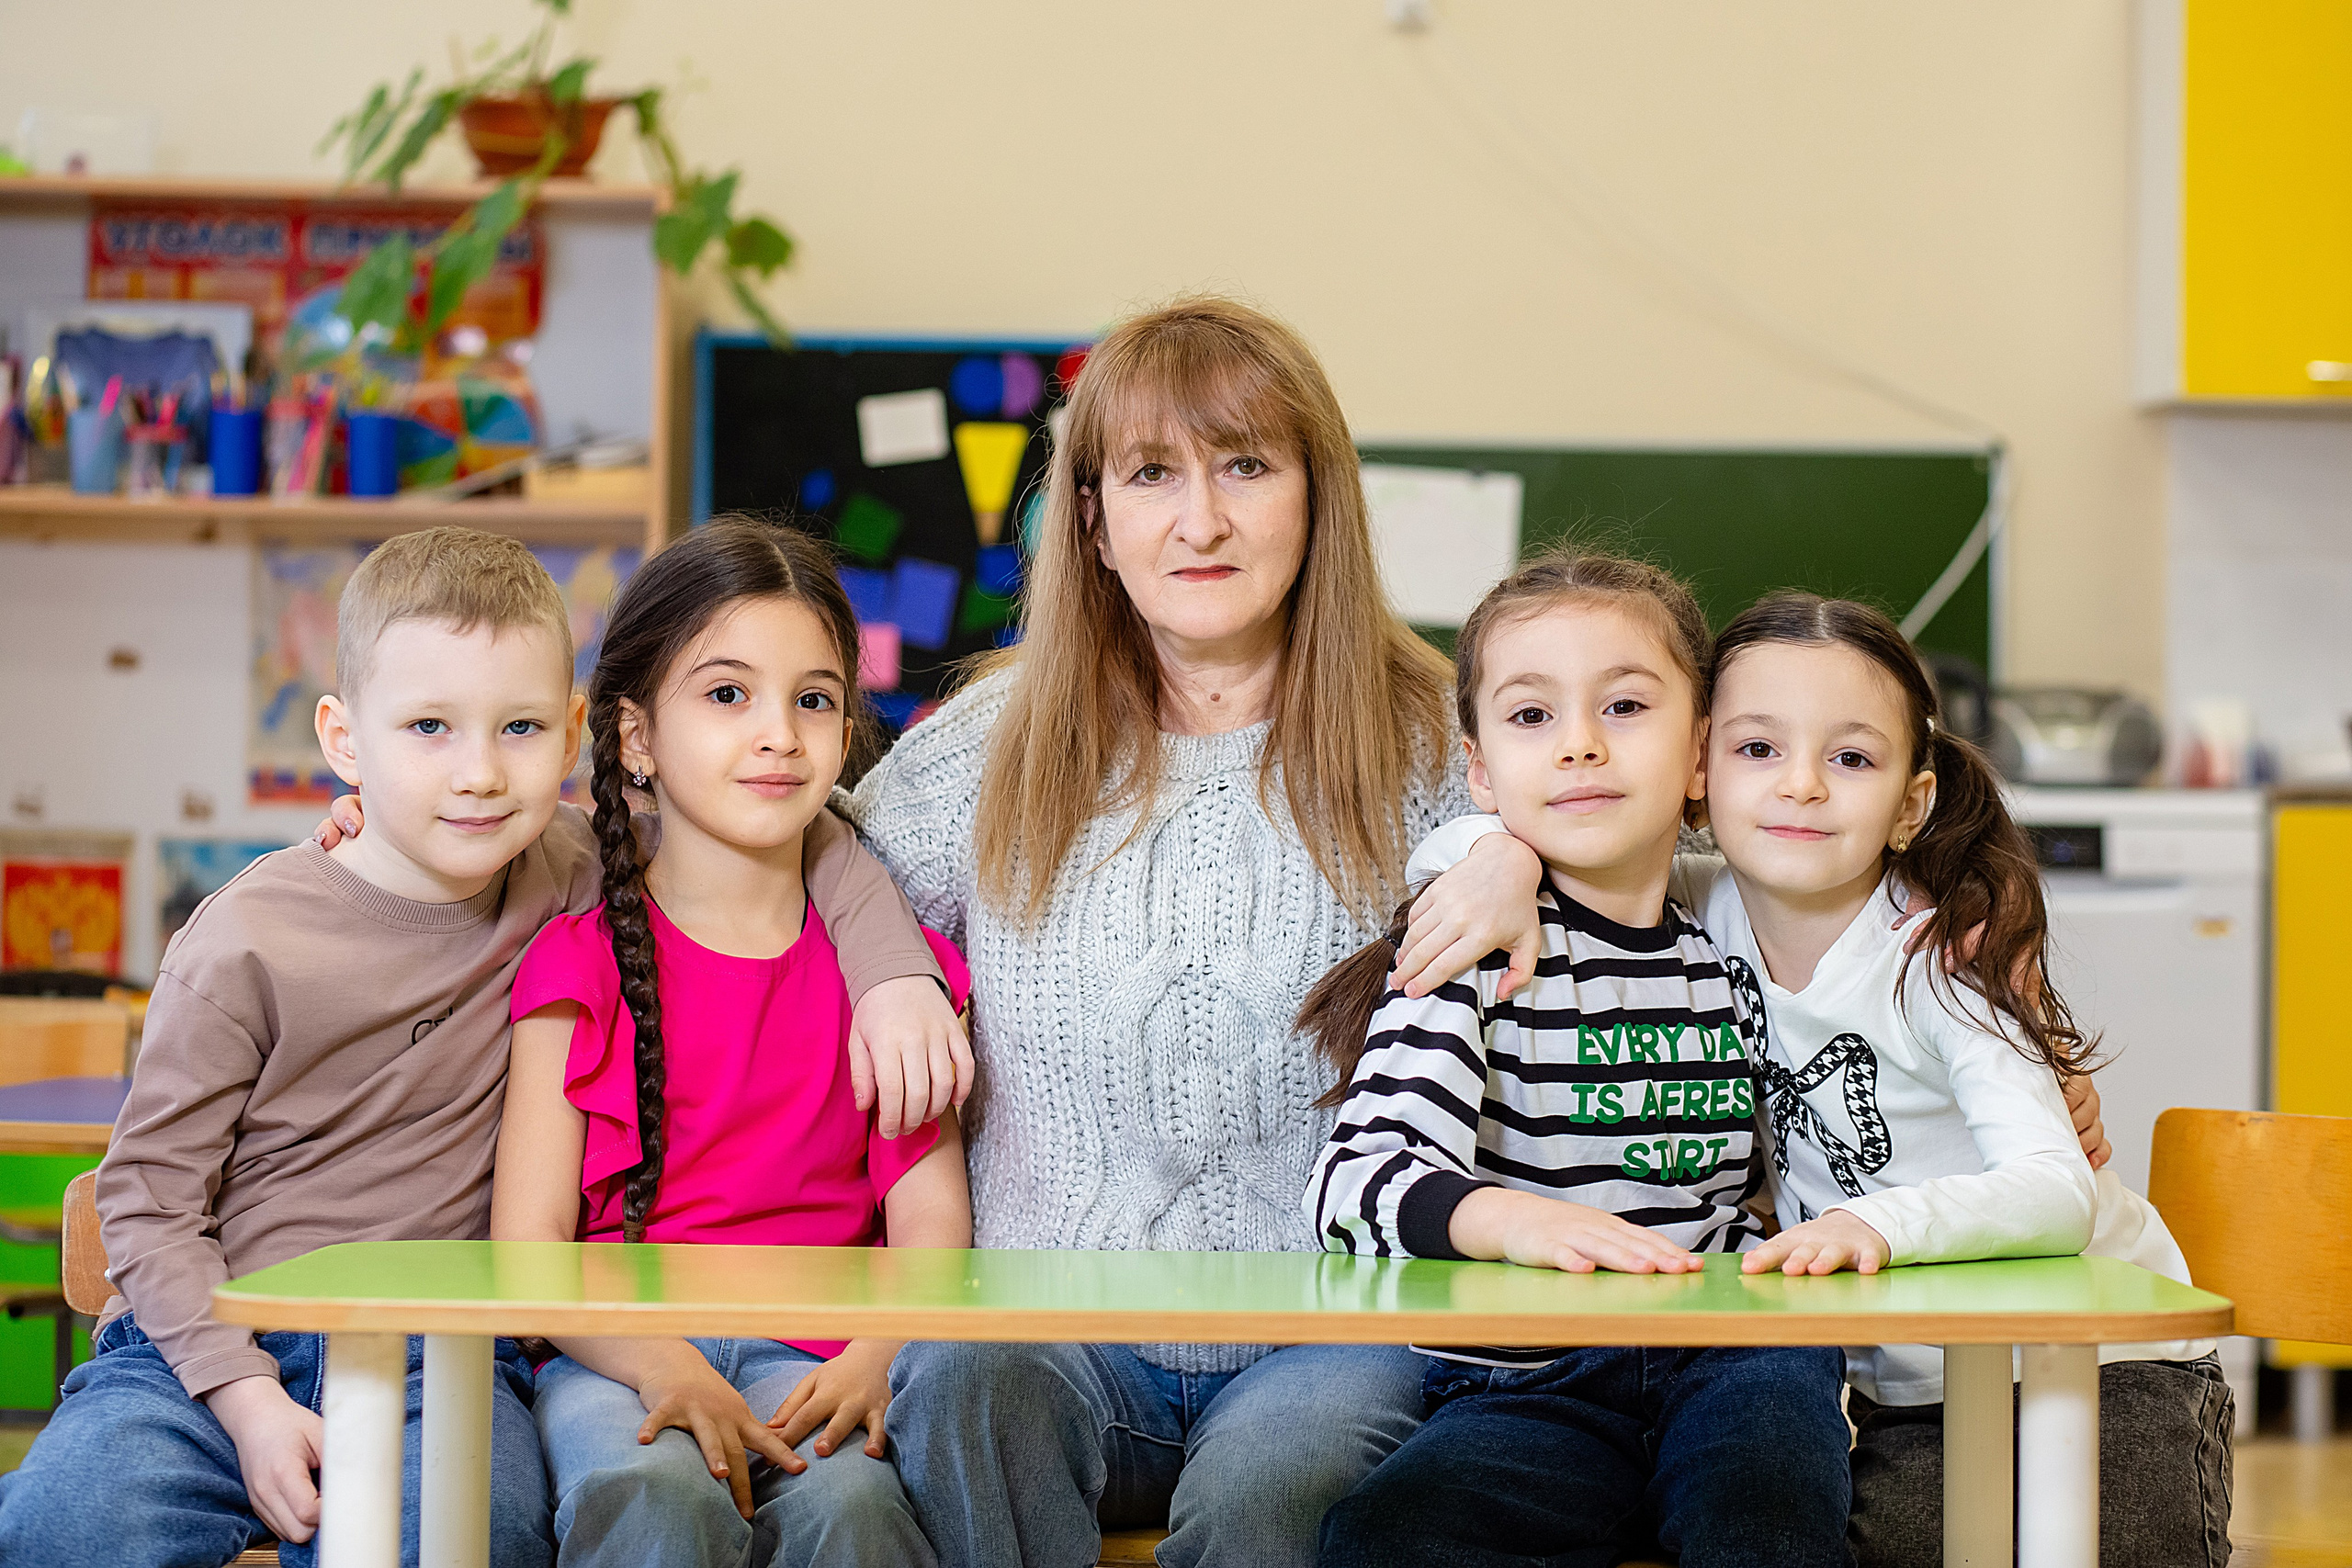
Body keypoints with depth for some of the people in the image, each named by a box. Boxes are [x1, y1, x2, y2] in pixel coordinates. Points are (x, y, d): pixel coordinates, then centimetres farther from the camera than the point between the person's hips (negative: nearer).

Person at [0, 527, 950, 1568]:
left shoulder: (570, 876, 4)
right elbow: (150, 1197, -3)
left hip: (440, 1361, 2)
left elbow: (805, 841, 13)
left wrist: (897, 978, -5)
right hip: (209, 1342, -2)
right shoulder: (250, 945, -7)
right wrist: (247, 1397, -14)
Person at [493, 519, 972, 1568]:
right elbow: (528, 1240, -4)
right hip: (615, 1349, -1)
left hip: (808, 1350, 2)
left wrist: (872, 1358, -18)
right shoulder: (583, 962, 4)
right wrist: (663, 1366, -22)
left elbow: (928, 1212, 3)